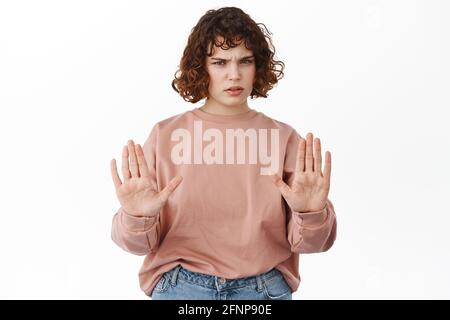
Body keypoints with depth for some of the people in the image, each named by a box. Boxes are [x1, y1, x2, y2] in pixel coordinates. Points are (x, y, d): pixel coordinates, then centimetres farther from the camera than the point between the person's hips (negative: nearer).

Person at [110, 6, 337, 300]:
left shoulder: (283, 137, -2)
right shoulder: (166, 135, -3)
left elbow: (307, 242, -3)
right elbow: (140, 243, -2)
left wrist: (310, 214, -24)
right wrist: (137, 219, -23)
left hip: (264, 288, 1)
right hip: (180, 287, 0)